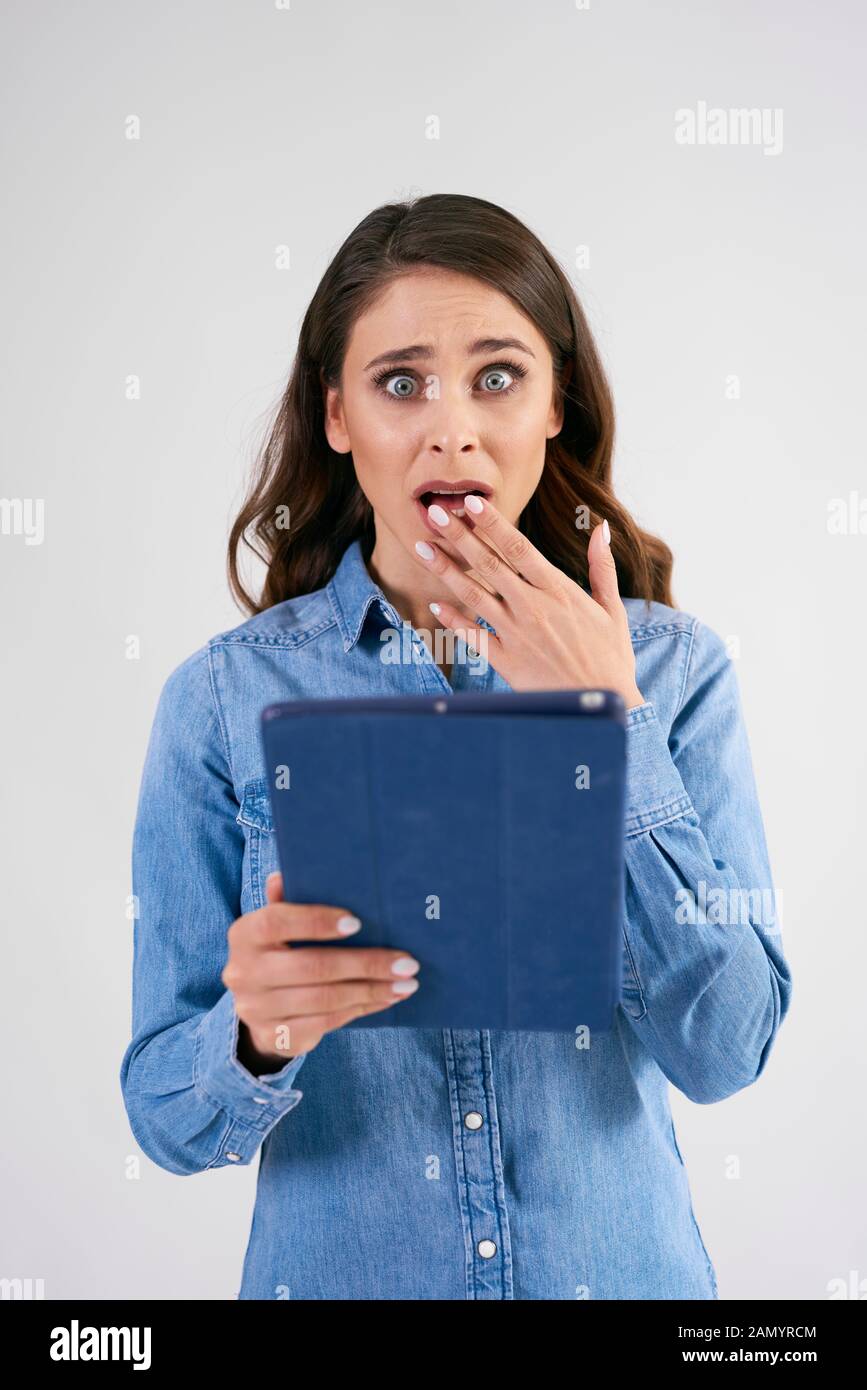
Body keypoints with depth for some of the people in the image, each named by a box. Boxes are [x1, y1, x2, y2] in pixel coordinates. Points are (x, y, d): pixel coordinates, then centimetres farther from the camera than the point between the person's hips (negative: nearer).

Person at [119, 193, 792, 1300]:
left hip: (618, 1264, 1)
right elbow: (164, 1113, -9)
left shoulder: (671, 667, -8)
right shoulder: (224, 697, -10)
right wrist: (255, 1035, -30)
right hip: (337, 1269, 0)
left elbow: (724, 1050, -15)